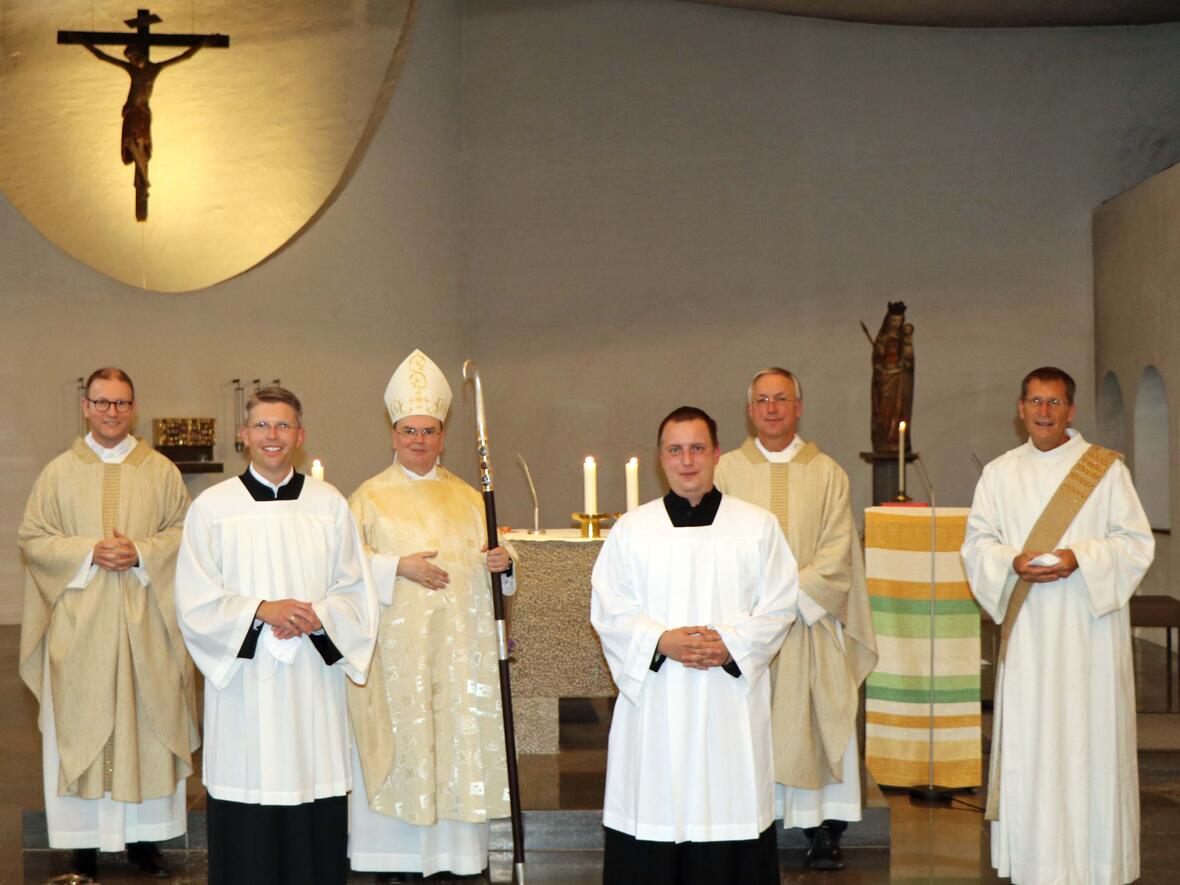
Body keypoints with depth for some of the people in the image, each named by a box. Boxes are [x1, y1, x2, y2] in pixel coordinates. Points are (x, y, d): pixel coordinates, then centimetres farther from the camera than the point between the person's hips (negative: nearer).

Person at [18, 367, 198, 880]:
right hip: (79, 622, 0)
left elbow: (184, 532, 5)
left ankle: (144, 838, 12)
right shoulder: (59, 472, 6)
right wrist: (89, 553, -12)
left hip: (145, 621, 0)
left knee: (145, 723, 3)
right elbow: (33, 537, 2)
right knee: (81, 726, 1)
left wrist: (140, 552, -12)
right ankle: (85, 843, 8)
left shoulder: (161, 471, 6)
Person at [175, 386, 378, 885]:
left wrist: (315, 618, -12)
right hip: (242, 682, -1)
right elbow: (195, 603, -1)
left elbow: (356, 593, 7)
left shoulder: (330, 506, 7)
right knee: (246, 826, 0)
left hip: (313, 682, 1)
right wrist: (261, 611, -14)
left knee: (316, 825, 1)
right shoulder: (211, 507, 3)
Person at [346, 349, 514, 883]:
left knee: (459, 742, 1)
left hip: (458, 646, 3)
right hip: (396, 646, -3)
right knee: (399, 742, -4)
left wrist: (501, 561, -6)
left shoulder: (466, 497, 15)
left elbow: (487, 558, 16)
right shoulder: (370, 496, 5)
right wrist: (398, 566, -15)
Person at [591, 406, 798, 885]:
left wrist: (730, 646, -13)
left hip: (731, 700, 0)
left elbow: (779, 606, 3)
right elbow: (608, 609, 2)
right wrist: (663, 641, -13)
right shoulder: (631, 529, 8)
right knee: (654, 805, -1)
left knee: (730, 805, -1)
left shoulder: (758, 526, 7)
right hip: (654, 701, 0)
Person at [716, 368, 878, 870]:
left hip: (811, 618, 0)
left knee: (818, 723, -1)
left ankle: (822, 832, 5)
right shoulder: (727, 471, 7)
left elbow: (837, 551, 1)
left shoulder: (827, 474, 8)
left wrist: (794, 593, -12)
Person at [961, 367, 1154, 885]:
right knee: (1026, 742, 1)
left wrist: (1080, 558, -17)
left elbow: (1137, 542, -1)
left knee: (1092, 740, -1)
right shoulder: (999, 473, 10)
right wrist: (1013, 563, -13)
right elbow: (976, 544, 8)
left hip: (1090, 628, -2)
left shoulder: (1106, 469, 2)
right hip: (1026, 631, 2)